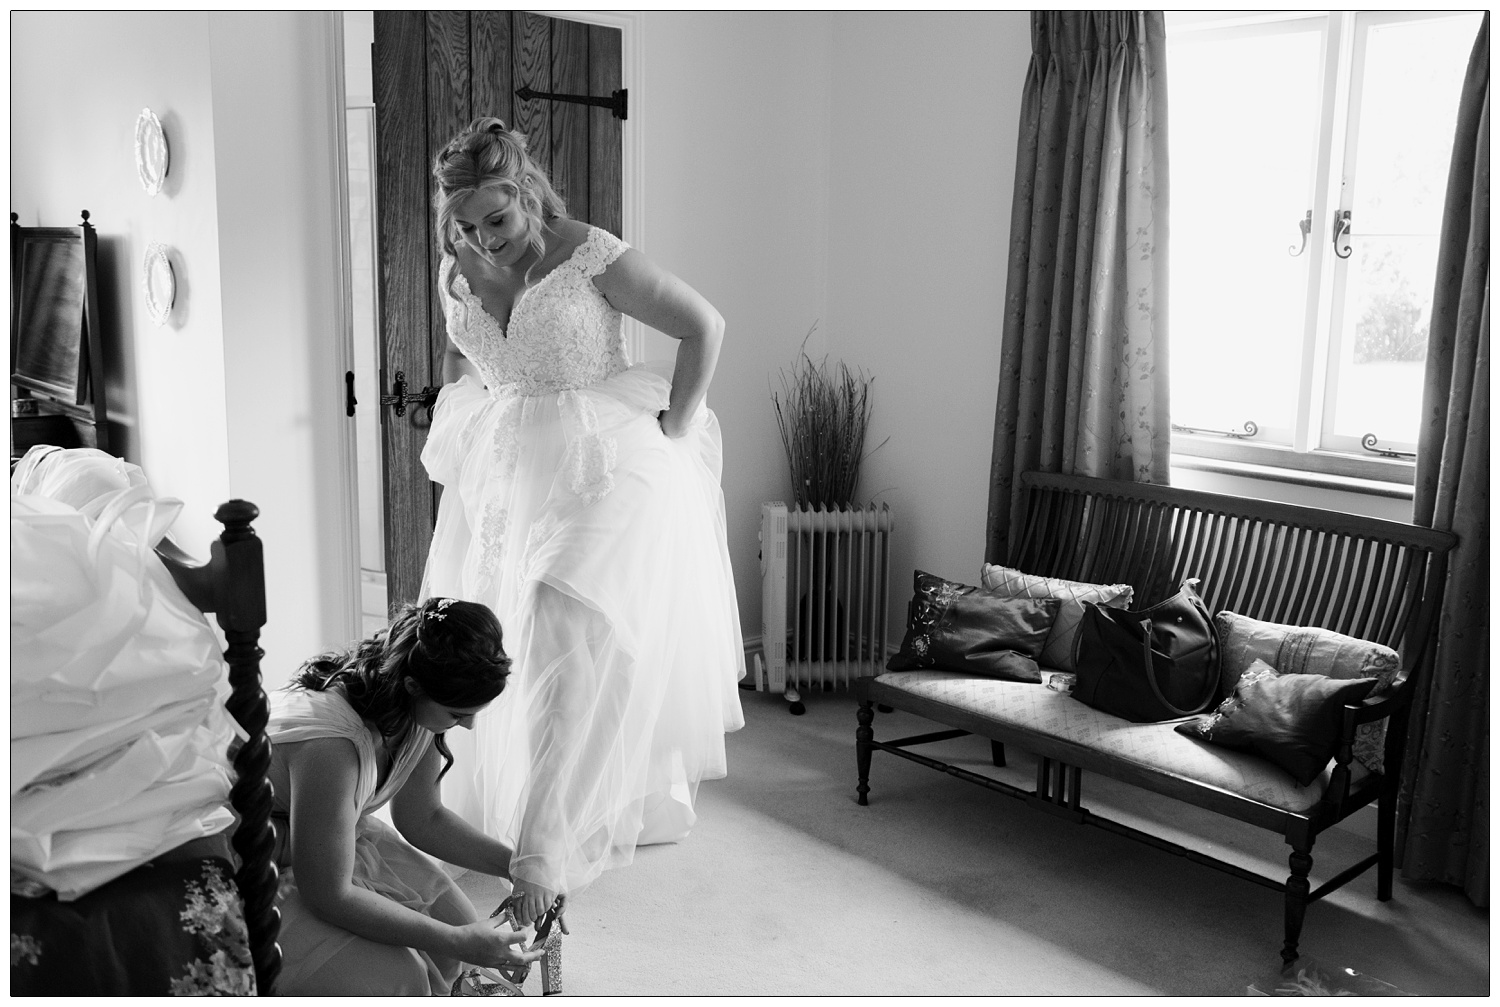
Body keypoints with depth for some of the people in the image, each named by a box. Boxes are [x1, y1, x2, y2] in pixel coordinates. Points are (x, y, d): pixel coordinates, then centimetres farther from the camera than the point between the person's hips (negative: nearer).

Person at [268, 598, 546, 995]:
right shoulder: (332, 742, -38)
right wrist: (458, 943, -28)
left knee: (456, 918, -3)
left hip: (335, 832, 8)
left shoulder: (418, 711, -12)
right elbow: (329, 896, -30)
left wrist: (517, 865, -7)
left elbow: (422, 818, 3)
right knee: (395, 980, -20)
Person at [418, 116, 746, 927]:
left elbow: (703, 326, -9)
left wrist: (674, 432, -9)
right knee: (499, 655, 9)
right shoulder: (457, 273, 4)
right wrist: (462, 437, 14)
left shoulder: (589, 254, -14)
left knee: (575, 655, -11)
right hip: (502, 482, 6)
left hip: (602, 478, -6)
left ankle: (546, 851, -7)